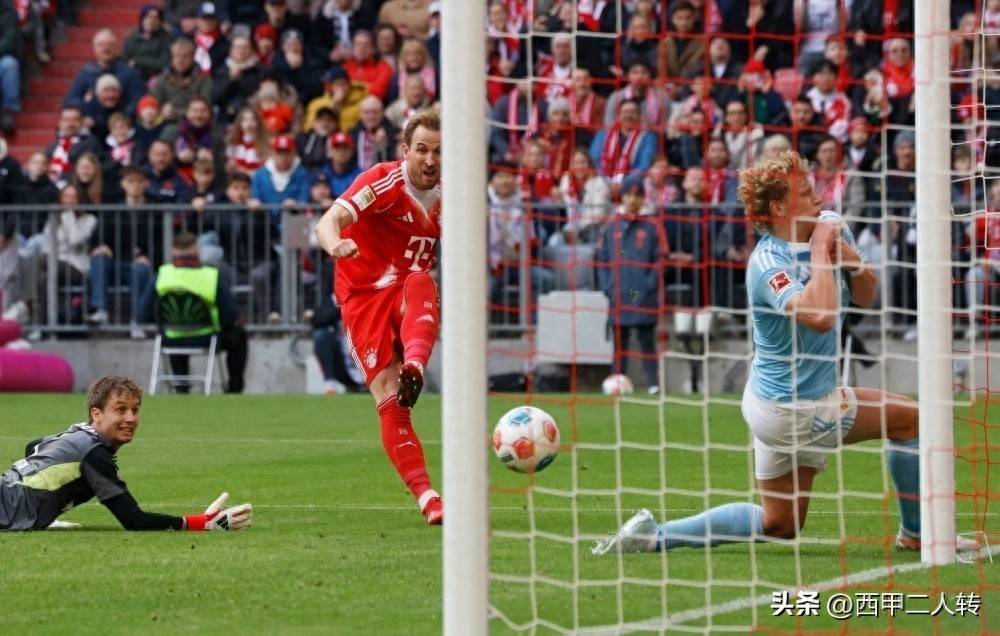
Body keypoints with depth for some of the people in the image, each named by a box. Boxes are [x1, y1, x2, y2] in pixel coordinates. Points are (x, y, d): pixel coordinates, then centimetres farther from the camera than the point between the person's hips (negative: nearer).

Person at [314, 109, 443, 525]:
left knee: (420, 284, -36)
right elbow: (329, 221, -27)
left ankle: (413, 369, -57)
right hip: (364, 295, -3)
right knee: (389, 401, -17)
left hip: (410, 296, 3)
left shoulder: (446, 197, 5)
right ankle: (427, 498, -18)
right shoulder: (384, 181, -12)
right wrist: (336, 244, -51)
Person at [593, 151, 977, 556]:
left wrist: (854, 263, -12)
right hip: (793, 411, -9)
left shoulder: (832, 225, 1)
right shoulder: (768, 264, -24)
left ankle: (653, 536, 16)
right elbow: (819, 317, -41)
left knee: (778, 523, 17)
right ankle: (916, 535, 17)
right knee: (907, 418, 1)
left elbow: (865, 298, 9)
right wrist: (820, 252, -28)